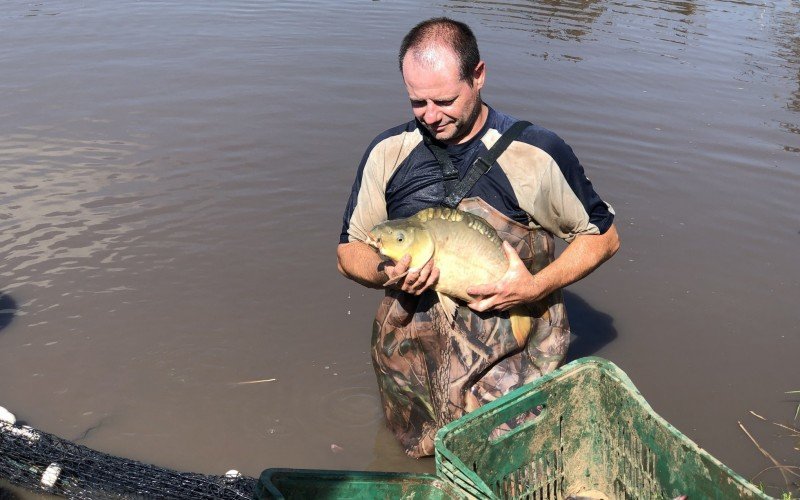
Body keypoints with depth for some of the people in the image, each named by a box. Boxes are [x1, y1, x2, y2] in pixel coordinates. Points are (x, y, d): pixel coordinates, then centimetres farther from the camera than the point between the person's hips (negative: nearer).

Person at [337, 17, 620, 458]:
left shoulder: (537, 153, -10)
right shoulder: (388, 152, -2)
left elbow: (604, 236, 0)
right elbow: (349, 253, 5)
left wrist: (537, 287, -17)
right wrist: (385, 272, -19)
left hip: (512, 351, -2)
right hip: (411, 348, 3)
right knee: (419, 451, 11)